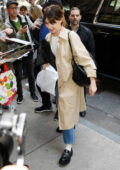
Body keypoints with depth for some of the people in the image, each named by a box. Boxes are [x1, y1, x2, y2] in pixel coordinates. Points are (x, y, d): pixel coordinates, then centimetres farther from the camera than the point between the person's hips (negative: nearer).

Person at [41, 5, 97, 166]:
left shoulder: (71, 36, -20)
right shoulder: (48, 38, 1)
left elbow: (85, 58, -23)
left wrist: (92, 81, -27)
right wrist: (46, 65, -1)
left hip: (69, 80, -6)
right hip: (56, 80, 6)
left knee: (67, 113, -2)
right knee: (63, 109, 23)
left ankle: (68, 148, 12)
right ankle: (68, 126, 51)